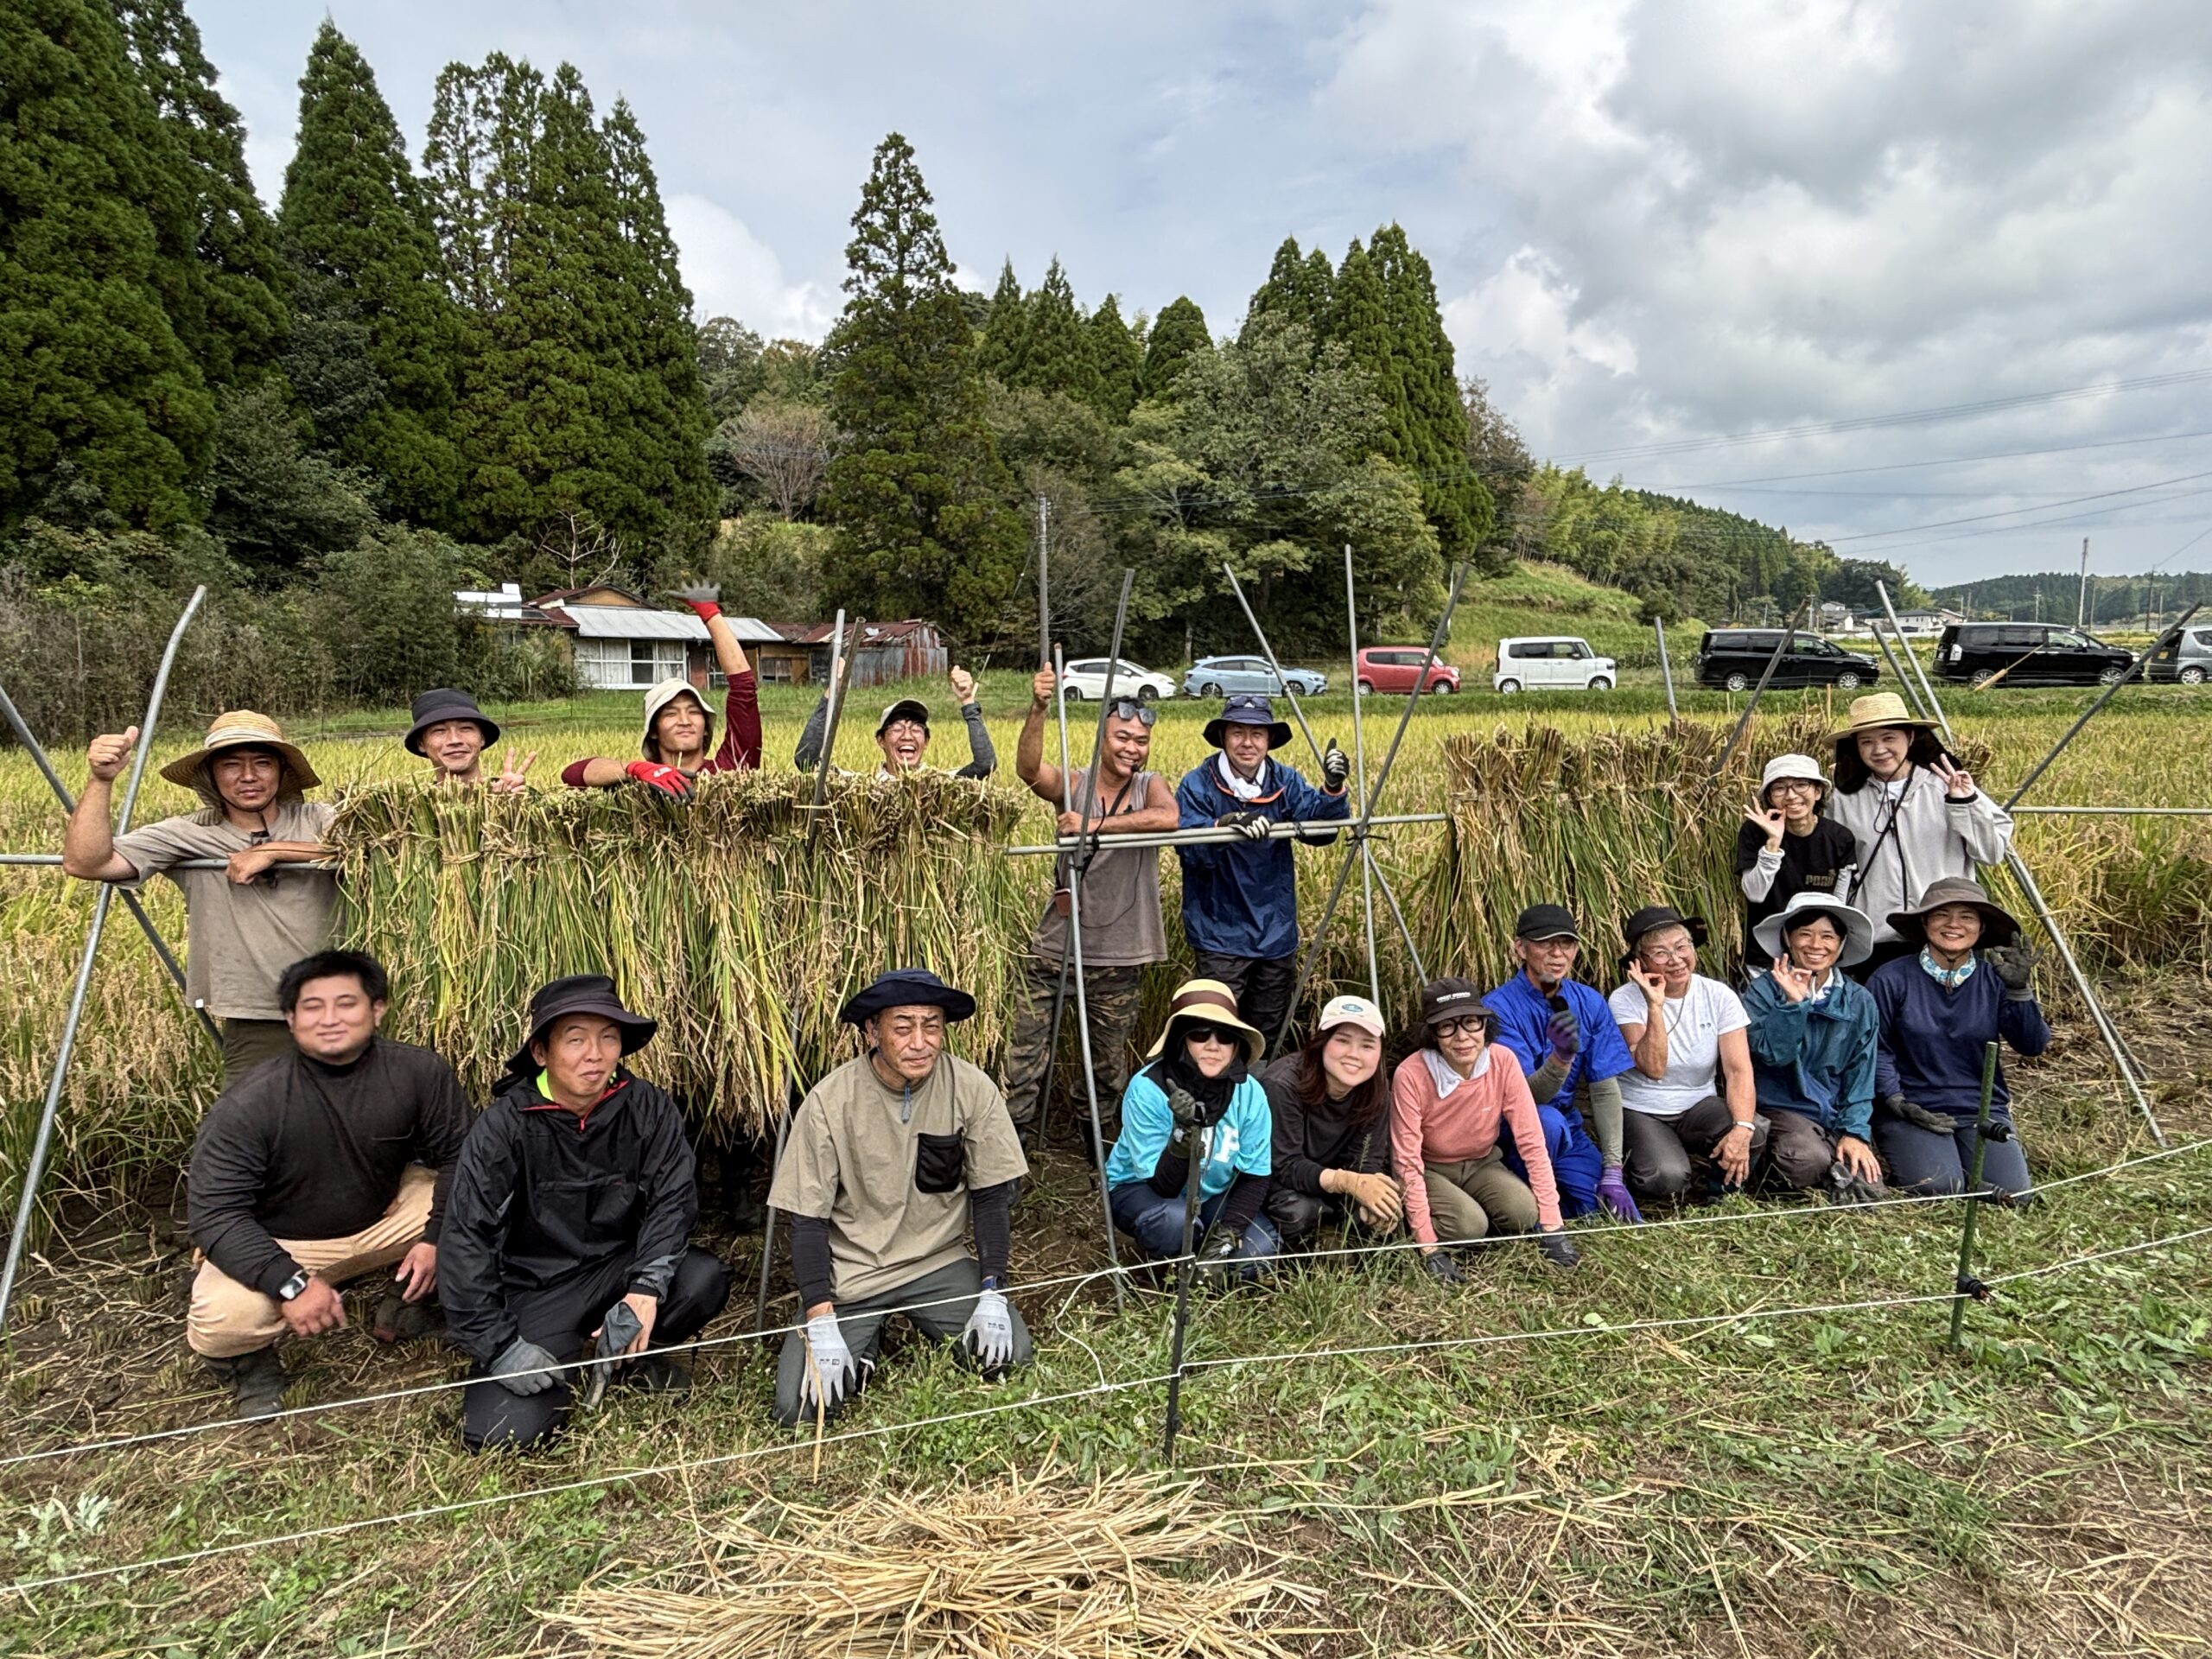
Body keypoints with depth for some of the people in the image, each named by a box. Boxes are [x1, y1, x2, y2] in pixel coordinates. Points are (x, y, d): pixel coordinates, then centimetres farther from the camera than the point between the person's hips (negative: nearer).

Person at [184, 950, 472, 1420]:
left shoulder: (421, 1074, -19)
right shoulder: (247, 1104, -25)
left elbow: (458, 1156, -9)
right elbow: (213, 1212, -24)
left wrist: (436, 1237, -22)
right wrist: (290, 1282, -34)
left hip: (384, 1218, 3)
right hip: (278, 1243, -3)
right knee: (220, 1321, -33)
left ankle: (406, 1306, 9)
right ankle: (250, 1362, 8)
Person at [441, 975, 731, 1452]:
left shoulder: (649, 1109, -9)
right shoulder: (506, 1124, -15)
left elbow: (673, 1201, -13)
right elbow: (465, 1236, -15)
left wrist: (647, 1288, -29)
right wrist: (498, 1345, -20)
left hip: (620, 1269, 2)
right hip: (537, 1289, -2)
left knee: (704, 1279, -27)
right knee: (501, 1430, -21)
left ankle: (635, 1355, 5)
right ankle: (566, 1367, 14)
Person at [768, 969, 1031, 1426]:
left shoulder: (973, 1089, -13)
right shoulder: (829, 1101, -17)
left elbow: (991, 1196, -3)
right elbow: (808, 1220, -12)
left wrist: (992, 1294, -11)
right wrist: (822, 1326, -19)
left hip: (939, 1263, 2)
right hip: (849, 1272, -1)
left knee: (1009, 1354, -17)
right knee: (800, 1406, -17)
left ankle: (917, 1323, 12)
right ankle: (865, 1341, 15)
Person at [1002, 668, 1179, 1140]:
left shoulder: (1150, 786, 1)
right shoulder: (1072, 785, -2)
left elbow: (1169, 817, -23)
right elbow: (1027, 768, -24)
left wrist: (1097, 825, -29)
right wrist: (1038, 709, -39)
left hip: (1117, 958, 1)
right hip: (1054, 949, -1)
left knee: (1110, 1066, 16)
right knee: (1025, 1058, -1)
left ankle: (1102, 1140, 37)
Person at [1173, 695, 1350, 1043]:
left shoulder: (1286, 781, 1)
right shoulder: (1197, 785, -11)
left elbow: (1321, 827, -12)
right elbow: (1187, 849, -22)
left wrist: (1333, 791, -31)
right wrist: (1224, 826, -40)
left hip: (1277, 933, 4)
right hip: (1220, 936, -4)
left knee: (1270, 1035, 18)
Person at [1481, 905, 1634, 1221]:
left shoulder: (1590, 1002, -2)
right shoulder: (1499, 1008, -19)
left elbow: (1605, 1088, -2)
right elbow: (1526, 1096, -25)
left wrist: (1612, 1171, -8)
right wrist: (1561, 1056, -45)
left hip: (1568, 1132, 5)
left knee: (1625, 1221, -11)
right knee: (1547, 1120, -37)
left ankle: (1555, 1197, 17)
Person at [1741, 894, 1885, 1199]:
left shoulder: (1859, 1002, 6)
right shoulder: (1764, 991, -5)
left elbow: (1860, 1075, 6)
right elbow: (1772, 1054, -17)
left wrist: (1854, 1132, -4)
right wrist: (1793, 1003, -27)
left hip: (1836, 1115, 4)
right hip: (1780, 1110, -4)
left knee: (1868, 1190, -16)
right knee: (1810, 1161, -33)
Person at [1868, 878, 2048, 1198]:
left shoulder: (1994, 980, 3)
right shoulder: (1891, 980, -6)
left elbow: (2033, 1046, -5)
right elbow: (1874, 1049, -4)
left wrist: (2019, 990, -18)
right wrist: (1897, 1101, -14)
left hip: (1983, 1108, 3)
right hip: (1912, 1109, -3)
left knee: (2011, 1190, -16)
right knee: (1938, 1186, -23)